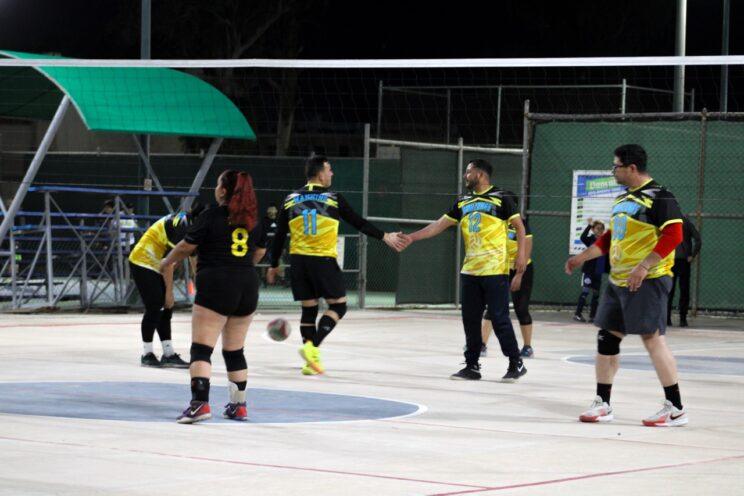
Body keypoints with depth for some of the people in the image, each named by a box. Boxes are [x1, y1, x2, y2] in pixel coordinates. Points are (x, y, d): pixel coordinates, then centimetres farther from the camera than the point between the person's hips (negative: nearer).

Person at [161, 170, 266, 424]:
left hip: (216, 288, -6)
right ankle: (238, 405, 21)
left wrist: (166, 263, 17)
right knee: (235, 351, 17)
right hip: (248, 287, 6)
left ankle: (200, 403, -22)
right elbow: (260, 251, 24)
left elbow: (186, 246, -2)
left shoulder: (212, 215, -6)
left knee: (201, 348, -8)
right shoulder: (253, 218, 11)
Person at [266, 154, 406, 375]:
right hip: (324, 261, -4)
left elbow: (279, 236, 9)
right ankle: (313, 346, -13)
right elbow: (358, 223, 3)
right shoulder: (334, 198, -3)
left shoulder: (291, 200, 7)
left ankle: (311, 360, 10)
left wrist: (274, 265, 18)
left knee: (309, 309, 12)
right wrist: (385, 237, 14)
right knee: (338, 306, 7)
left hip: (298, 261, 4)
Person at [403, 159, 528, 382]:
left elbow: (519, 226, -4)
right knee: (470, 319, 7)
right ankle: (472, 366, 14)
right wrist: (412, 237, 9)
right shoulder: (463, 202, 13)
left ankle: (516, 364, 4)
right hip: (470, 271, 6)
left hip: (495, 271, -6)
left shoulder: (500, 199, -5)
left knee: (499, 318, -6)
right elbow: (439, 225, 14)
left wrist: (521, 255, -14)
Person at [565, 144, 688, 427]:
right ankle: (602, 405, 17)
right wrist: (582, 257, 22)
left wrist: (643, 267, -25)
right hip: (618, 281, 9)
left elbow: (673, 235, -20)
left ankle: (676, 409, -4)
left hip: (647, 281, -9)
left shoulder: (658, 197, -11)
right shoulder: (623, 198, 17)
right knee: (606, 338, 8)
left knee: (653, 339, -10)